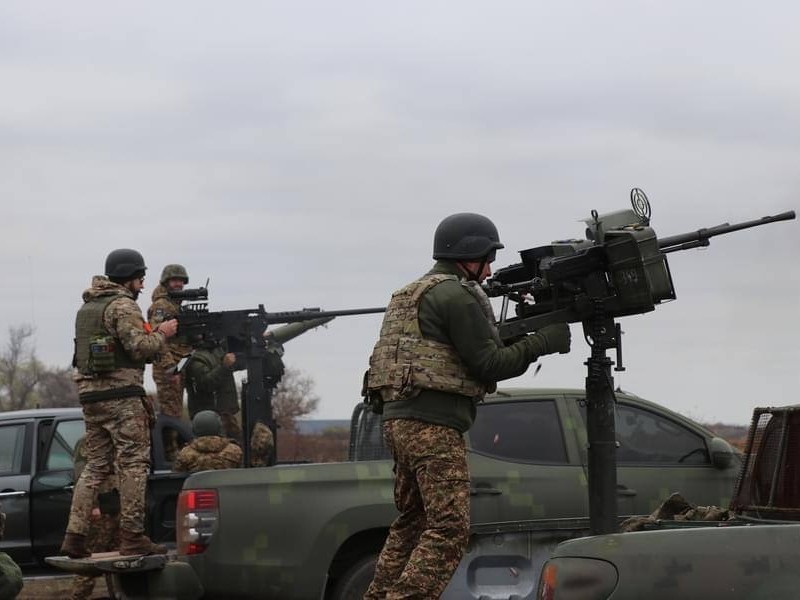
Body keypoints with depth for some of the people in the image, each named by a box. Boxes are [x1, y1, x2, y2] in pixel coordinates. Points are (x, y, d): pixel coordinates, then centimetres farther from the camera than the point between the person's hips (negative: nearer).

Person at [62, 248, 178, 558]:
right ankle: (132, 537, -7)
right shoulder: (123, 305, -9)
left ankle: (75, 535, 4)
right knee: (133, 463, -4)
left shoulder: (87, 306, 20)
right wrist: (162, 334, 1)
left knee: (95, 466, 11)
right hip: (121, 394, -8)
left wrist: (153, 334, 17)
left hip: (89, 393, 9)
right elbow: (139, 347, -17)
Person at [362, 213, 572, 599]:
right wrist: (541, 343, -1)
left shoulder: (412, 293, 23)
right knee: (449, 528, -12)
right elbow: (488, 364, -10)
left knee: (412, 522, 17)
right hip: (433, 425, -10)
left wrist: (516, 336, 18)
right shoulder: (457, 295, -8)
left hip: (399, 420, 10)